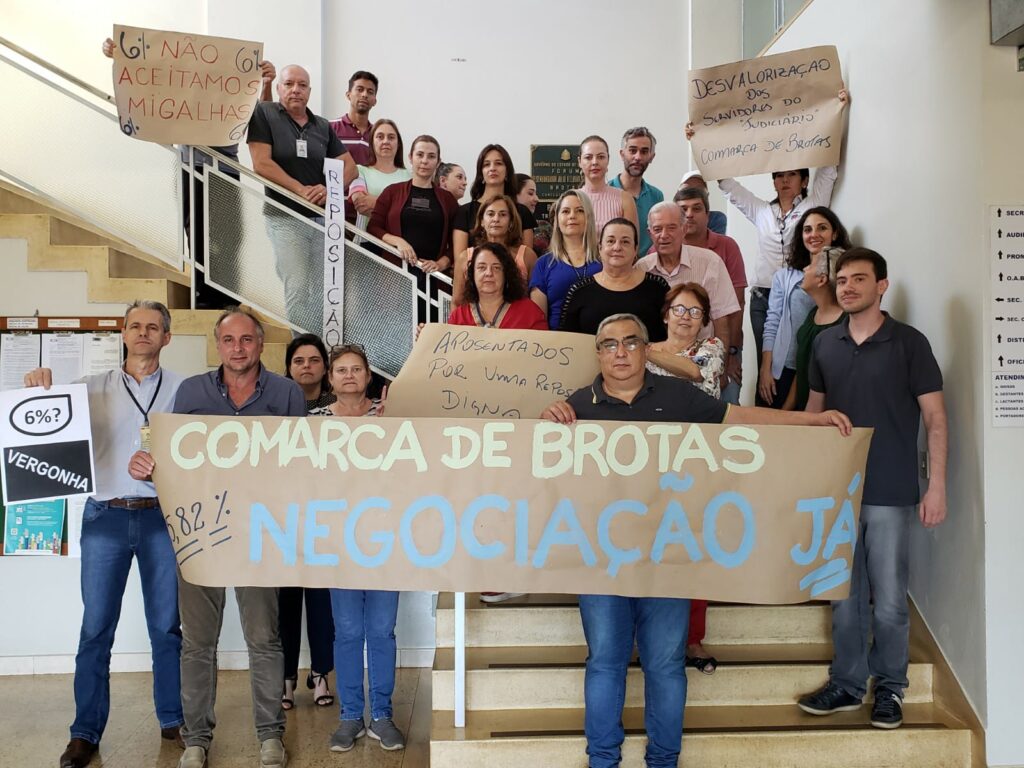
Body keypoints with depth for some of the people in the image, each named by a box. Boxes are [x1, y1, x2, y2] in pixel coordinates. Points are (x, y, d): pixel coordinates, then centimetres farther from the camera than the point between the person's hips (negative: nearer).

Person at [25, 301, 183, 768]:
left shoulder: (183, 389, 6)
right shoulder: (93, 388, 9)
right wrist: (40, 388, -8)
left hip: (161, 516, 0)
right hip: (105, 516, 1)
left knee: (167, 624, 8)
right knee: (96, 628, 3)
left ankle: (173, 720, 22)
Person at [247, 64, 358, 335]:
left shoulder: (322, 126, 12)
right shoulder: (264, 114, -2)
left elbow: (349, 166, 10)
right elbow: (261, 163, -11)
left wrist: (329, 190, -10)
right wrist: (302, 190, -15)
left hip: (322, 218, 5)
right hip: (285, 218, -5)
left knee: (322, 292, 8)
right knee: (297, 291, -8)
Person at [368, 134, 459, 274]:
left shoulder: (447, 199, 13)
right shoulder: (392, 191, 12)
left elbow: (456, 243, 9)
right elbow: (373, 228, 7)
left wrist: (441, 264, -8)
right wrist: (397, 241, -10)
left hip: (432, 273, 0)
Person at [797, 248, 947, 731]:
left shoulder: (909, 343, -4)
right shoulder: (824, 344, 7)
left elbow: (934, 417, -4)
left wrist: (936, 485, -10)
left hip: (890, 492, -3)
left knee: (888, 598, 4)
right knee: (845, 595, 11)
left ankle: (890, 688, 21)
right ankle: (846, 684, 24)